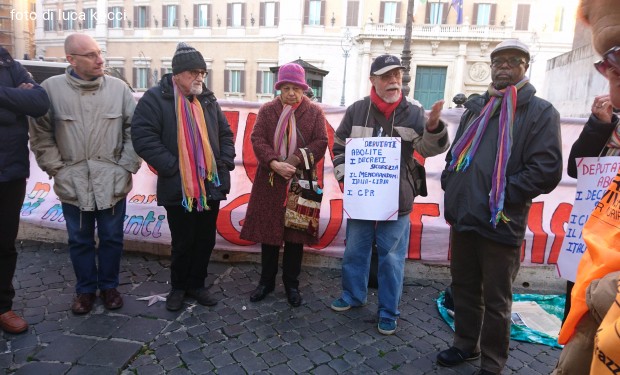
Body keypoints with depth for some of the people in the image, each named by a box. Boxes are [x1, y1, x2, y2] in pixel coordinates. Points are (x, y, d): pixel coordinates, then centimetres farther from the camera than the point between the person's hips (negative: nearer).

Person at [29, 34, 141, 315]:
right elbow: (41, 136, 1)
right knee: (80, 241, 14)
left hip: (112, 183, 0)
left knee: (112, 238, 12)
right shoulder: (51, 88, -4)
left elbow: (134, 131, 1)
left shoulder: (118, 87, -1)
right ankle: (85, 289, 33)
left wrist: (126, 167, -4)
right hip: (72, 184, 0)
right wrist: (57, 169, -4)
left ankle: (109, 286, 32)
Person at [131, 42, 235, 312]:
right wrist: (172, 167, -18)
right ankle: (178, 287, 31)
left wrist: (225, 162, 2)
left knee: (206, 240, 13)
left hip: (211, 186, 5)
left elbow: (226, 134, 17)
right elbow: (143, 137, -15)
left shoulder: (208, 100, 12)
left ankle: (196, 285, 32)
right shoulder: (155, 98, -6)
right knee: (183, 242, 7)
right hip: (179, 188, -5)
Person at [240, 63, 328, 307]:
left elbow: (321, 142, -4)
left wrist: (295, 161, -18)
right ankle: (266, 281, 25)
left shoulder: (314, 112, 4)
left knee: (295, 234, 6)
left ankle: (292, 284, 22)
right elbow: (257, 140, -3)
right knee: (268, 232, 8)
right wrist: (275, 164, -19)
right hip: (269, 181, 1)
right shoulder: (267, 110, 6)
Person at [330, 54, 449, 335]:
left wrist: (433, 127, -30)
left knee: (391, 258, 8)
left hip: (396, 200, -1)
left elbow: (429, 147, -9)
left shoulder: (413, 113, -1)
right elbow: (339, 147, 10)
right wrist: (345, 175, -5)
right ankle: (353, 296, 38)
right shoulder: (357, 111, 2)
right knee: (355, 251, 16)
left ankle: (388, 312, 25)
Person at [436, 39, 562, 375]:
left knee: (495, 299, 7)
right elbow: (454, 153, 21)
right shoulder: (475, 108, 16)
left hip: (501, 223, -5)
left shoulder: (540, 111, -2)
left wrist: (500, 195, -17)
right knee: (464, 287, 17)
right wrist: (450, 185, 4)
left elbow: (547, 171, -12)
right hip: (463, 217, 6)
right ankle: (466, 344, 37)